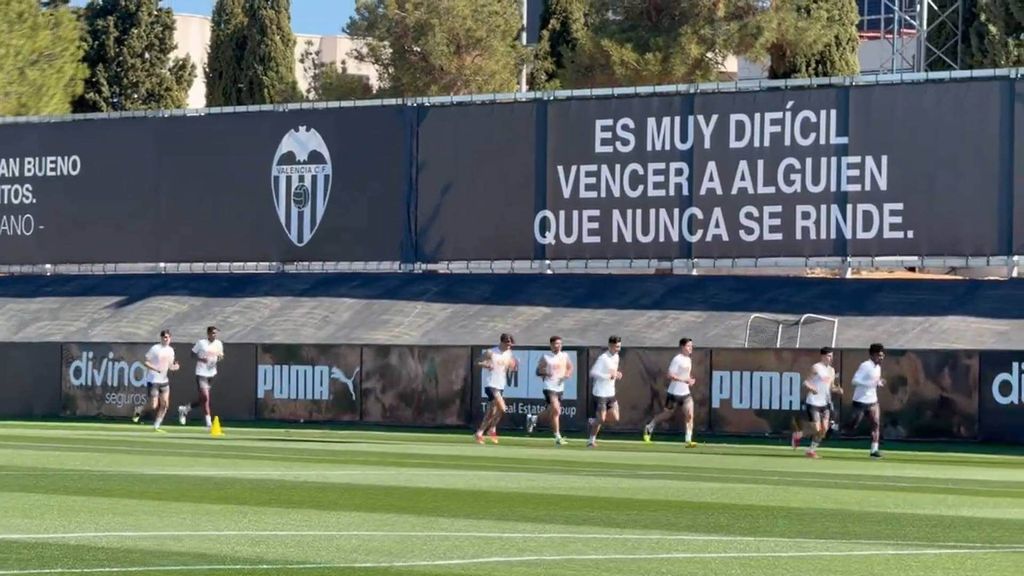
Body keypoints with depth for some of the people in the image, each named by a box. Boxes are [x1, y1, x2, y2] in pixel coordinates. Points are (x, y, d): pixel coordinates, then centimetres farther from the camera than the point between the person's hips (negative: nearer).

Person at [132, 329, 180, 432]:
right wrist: (156, 369, -24)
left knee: (165, 404, -4)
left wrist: (174, 367, -4)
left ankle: (156, 426, 5)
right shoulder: (155, 349, -11)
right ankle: (138, 410, 23)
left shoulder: (170, 350, 8)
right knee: (154, 406, -6)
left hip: (164, 381, 6)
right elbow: (145, 362, -11)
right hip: (153, 381, -6)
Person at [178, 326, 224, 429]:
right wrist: (201, 359, -19)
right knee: (205, 398, -11)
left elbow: (221, 355, 17)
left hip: (212, 373, 6)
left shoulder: (219, 344, 6)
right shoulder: (201, 343, -7)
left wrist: (220, 357, -7)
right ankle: (208, 423, -6)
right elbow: (193, 354, -1)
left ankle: (184, 409, 34)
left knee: (201, 399, 12)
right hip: (201, 373, -6)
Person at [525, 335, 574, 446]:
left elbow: (571, 367, 21)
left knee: (551, 412, 10)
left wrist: (567, 374, -1)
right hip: (549, 387, -5)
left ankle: (533, 418, 38)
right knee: (556, 410, -16)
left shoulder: (565, 356, 7)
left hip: (560, 387, 5)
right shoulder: (545, 357, -4)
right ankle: (558, 437, -12)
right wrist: (545, 373, -22)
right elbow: (538, 371, 0)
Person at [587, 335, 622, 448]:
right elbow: (593, 372, -23)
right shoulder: (603, 358, -17)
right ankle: (591, 440, 14)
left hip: (611, 393, 8)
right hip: (600, 393, -8)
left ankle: (593, 422, 24)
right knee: (601, 419, -3)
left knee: (615, 418, 2)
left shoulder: (616, 356, 9)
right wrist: (609, 376, -25)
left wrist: (617, 374, 2)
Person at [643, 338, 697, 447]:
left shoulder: (689, 360, 11)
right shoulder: (677, 359, -14)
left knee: (689, 415, -10)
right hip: (674, 393, -6)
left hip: (685, 393, 6)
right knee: (666, 414, 9)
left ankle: (689, 440, -11)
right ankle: (649, 428, 33)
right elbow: (670, 375, -21)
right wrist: (684, 380, -25)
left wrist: (690, 380, 6)